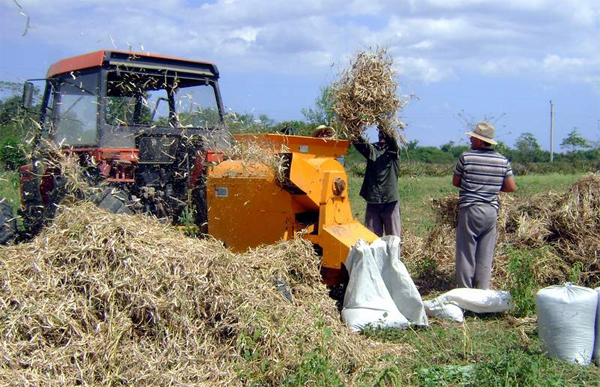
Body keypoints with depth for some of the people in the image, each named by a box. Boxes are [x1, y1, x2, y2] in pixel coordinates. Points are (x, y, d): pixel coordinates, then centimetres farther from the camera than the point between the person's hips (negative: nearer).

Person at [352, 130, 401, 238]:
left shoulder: (394, 150, 2)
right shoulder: (372, 149, 8)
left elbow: (392, 140, -20)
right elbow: (359, 143, -11)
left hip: (390, 200, -2)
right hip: (373, 200, 2)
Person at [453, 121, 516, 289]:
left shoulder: (466, 157, -8)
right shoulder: (502, 160, 2)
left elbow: (455, 182, 1)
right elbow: (511, 187, 3)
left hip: (470, 209, -4)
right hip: (492, 211, 4)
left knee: (466, 252, 3)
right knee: (486, 254, 9)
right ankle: (482, 291, 14)